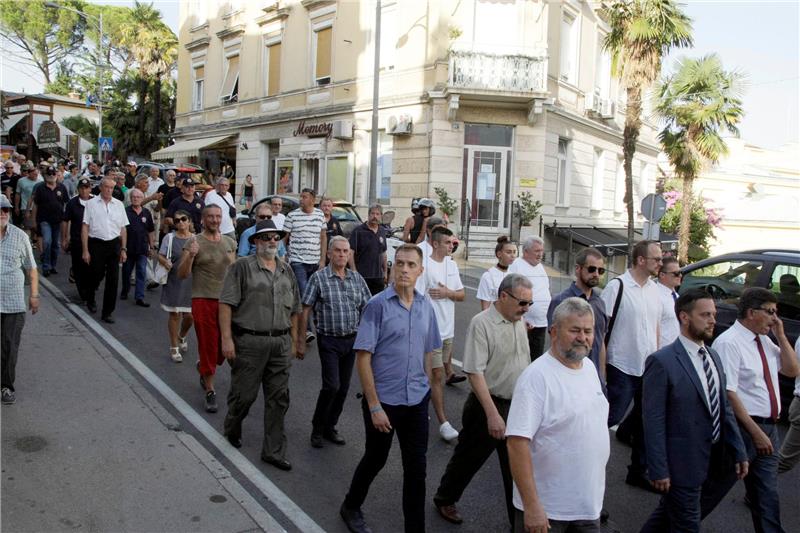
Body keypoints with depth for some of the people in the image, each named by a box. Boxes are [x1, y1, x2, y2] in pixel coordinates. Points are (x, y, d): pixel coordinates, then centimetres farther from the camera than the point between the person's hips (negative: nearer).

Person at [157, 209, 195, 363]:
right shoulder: (169, 238, -1)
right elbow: (160, 255, 2)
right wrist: (165, 262, -18)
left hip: (191, 282, 1)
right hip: (173, 282, -1)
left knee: (190, 315, 2)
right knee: (174, 314, 4)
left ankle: (182, 336, 36)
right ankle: (174, 348, 20)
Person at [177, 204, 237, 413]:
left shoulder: (230, 243, 10)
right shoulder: (194, 243, -3)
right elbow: (182, 274, -8)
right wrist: (190, 256, -23)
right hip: (203, 301, -4)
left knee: (225, 345, 8)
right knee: (208, 346, 1)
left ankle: (203, 367, 40)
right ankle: (210, 391, 14)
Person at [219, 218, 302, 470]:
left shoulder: (286, 271, 14)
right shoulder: (242, 267, -4)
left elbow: (294, 310, 18)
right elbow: (226, 303, -9)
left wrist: (294, 341, 14)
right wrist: (226, 338, -15)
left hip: (280, 343, 5)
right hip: (249, 342, -5)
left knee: (278, 398, 7)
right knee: (244, 394, 7)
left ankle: (273, 451, 18)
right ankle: (232, 429, 38)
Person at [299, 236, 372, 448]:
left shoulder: (357, 278, 7)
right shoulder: (318, 278, -5)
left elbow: (367, 309, 11)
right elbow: (305, 311, -4)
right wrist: (301, 341, -5)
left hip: (352, 340, 4)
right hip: (329, 340, -4)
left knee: (343, 387, 10)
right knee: (332, 385, -9)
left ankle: (330, 427, 27)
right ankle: (317, 427, 13)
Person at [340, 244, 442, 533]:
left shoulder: (426, 306, 2)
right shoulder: (378, 305, -13)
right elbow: (363, 358, -14)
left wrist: (425, 389, 13)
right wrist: (374, 406, -16)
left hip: (417, 401, 4)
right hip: (383, 400, -3)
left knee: (416, 467, 8)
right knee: (375, 459, 15)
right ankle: (351, 507, 42)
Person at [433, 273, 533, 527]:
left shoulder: (519, 321, 4)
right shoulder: (482, 323, -19)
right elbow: (475, 372, -22)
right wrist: (493, 414, -25)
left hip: (517, 406, 6)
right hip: (487, 405, -6)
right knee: (469, 459, 13)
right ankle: (444, 499, 37)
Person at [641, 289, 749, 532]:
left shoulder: (714, 357, 7)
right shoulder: (662, 362, -19)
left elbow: (725, 408, 12)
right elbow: (653, 421, -19)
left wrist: (739, 452, 9)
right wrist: (659, 470, -18)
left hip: (714, 460, 7)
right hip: (683, 463, -7)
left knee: (668, 512, 23)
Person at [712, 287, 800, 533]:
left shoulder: (764, 340, 9)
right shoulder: (729, 343, -17)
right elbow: (728, 394, -21)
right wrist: (756, 432, -20)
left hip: (768, 428, 8)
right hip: (744, 427, -8)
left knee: (767, 493, 14)